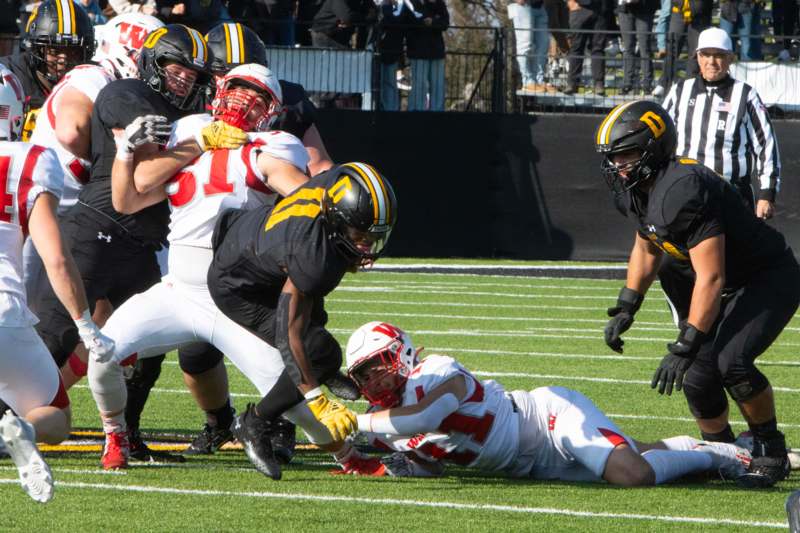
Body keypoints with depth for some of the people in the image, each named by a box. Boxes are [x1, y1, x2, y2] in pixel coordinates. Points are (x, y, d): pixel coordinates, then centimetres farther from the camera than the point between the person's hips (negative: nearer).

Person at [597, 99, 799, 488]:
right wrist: (625, 308, 10)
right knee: (698, 382, 1)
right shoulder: (639, 190, -3)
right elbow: (647, 248, 18)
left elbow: (710, 278, -33)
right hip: (731, 286, 9)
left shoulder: (682, 192, -33)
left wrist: (684, 348, -32)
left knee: (731, 361, -29)